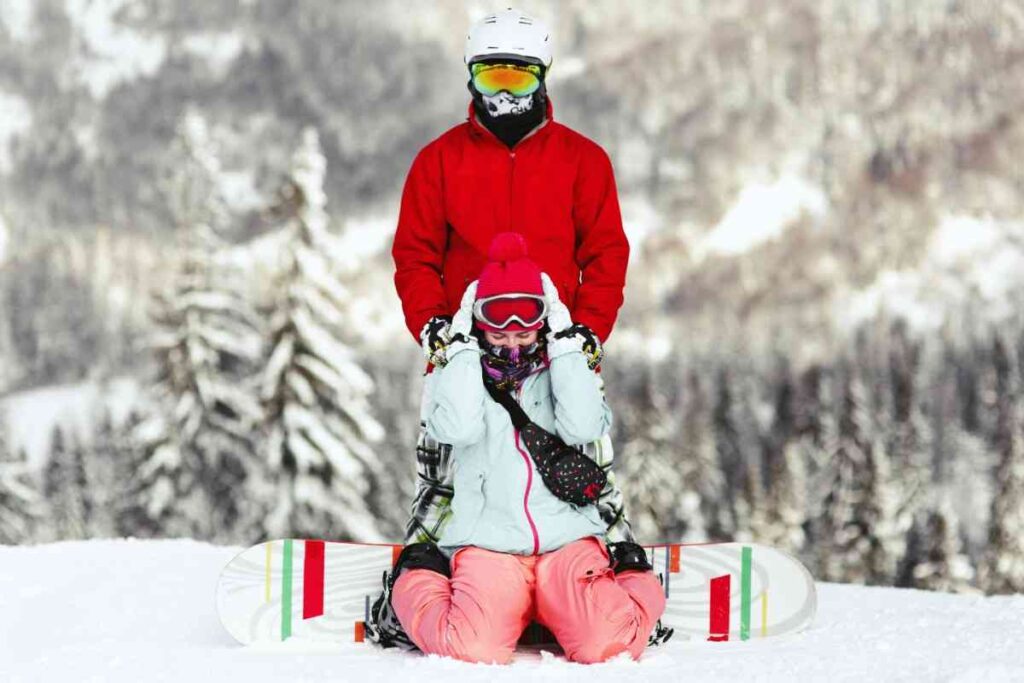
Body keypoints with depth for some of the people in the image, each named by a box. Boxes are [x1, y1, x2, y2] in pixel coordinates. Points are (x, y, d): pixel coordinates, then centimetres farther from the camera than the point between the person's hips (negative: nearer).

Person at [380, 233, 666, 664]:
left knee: (607, 645, -26)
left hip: (568, 538, 1)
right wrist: (464, 346, -3)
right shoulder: (462, 375, 12)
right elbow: (458, 427, -12)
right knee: (475, 650, -29)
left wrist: (564, 343, -3)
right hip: (487, 544, -1)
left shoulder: (563, 373, 14)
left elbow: (582, 426, -8)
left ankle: (635, 581, 10)